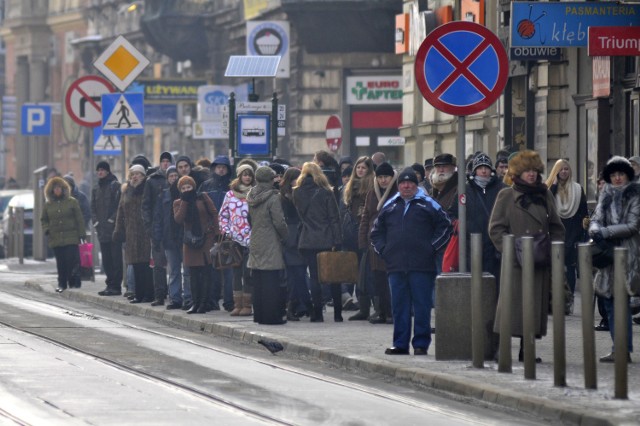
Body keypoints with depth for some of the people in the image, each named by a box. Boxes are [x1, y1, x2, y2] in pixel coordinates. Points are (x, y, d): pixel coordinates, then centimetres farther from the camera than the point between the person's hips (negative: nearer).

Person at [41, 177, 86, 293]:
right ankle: (62, 284, 10)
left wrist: (82, 234, -3)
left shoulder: (72, 202, 2)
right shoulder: (48, 205, 11)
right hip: (56, 239, 3)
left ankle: (74, 283, -3)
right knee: (60, 263, 3)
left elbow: (79, 219, 2)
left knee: (72, 261, -9)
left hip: (71, 239, -3)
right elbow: (43, 220, 21)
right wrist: (46, 230, 2)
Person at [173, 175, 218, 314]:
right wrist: (185, 201, -11)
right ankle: (195, 303, 8)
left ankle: (204, 302, -4)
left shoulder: (203, 198, 3)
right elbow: (178, 219, -9)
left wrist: (217, 233, -5)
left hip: (206, 239, -3)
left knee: (205, 272, -6)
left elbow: (214, 214, 2)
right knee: (194, 273, 4)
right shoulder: (178, 203, 8)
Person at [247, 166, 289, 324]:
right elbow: (279, 222, -14)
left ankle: (258, 314, 16)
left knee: (257, 282, 12)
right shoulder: (273, 198, -14)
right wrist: (285, 236, 0)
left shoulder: (251, 198, 7)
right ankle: (271, 315, -5)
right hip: (271, 245, -7)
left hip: (255, 244, 7)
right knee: (272, 281, -4)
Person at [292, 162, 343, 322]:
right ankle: (337, 313, 7)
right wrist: (337, 241, -6)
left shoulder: (297, 193, 2)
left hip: (308, 242, 1)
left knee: (314, 277, 5)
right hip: (327, 241, -1)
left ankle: (317, 313, 0)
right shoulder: (326, 193, -5)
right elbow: (334, 218, -7)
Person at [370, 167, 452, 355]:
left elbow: (445, 227, 3)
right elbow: (376, 232, 23)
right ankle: (400, 343, 11)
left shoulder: (428, 204, 3)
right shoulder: (390, 206, 15)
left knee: (422, 306, -3)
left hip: (422, 266, -4)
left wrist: (432, 248, -3)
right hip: (396, 266, 4)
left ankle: (421, 343, 1)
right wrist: (383, 250, 9)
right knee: (399, 306, 6)